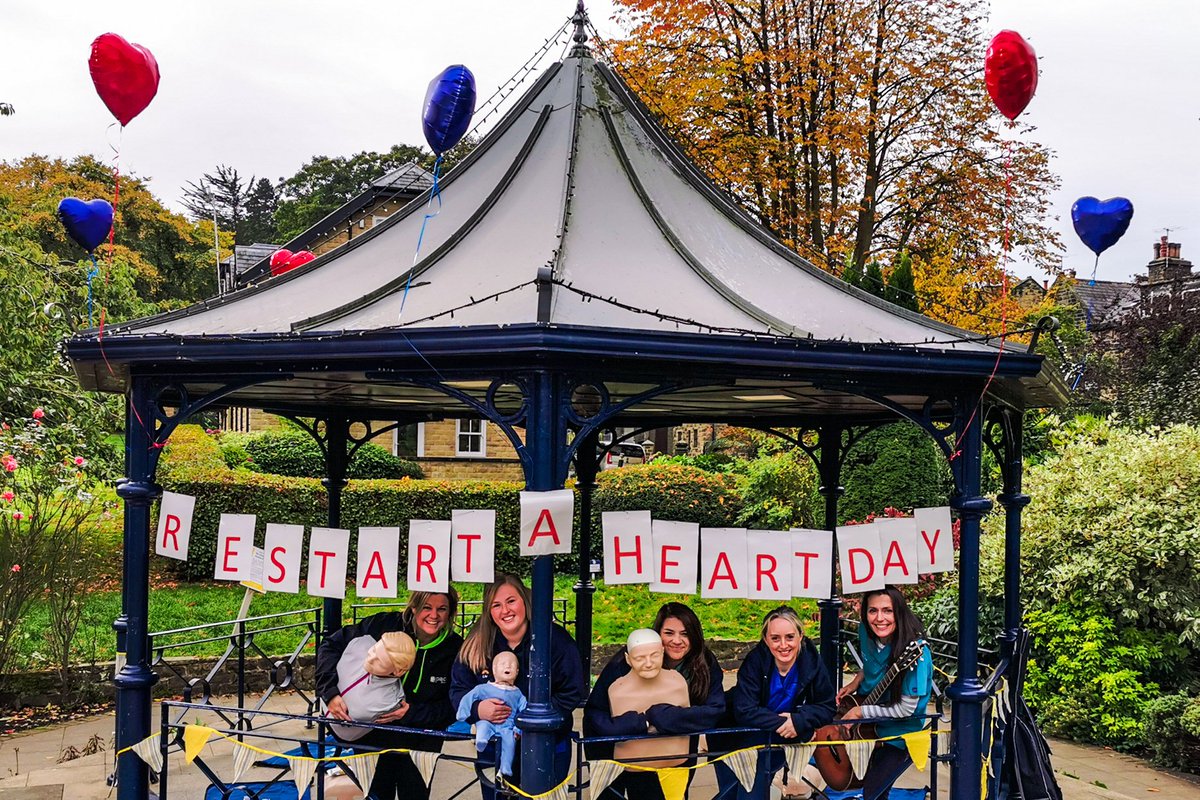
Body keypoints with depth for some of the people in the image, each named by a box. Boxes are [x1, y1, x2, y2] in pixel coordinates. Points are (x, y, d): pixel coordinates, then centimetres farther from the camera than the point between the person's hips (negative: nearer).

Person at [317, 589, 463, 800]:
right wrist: (330, 692, -23)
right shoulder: (384, 625, -15)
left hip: (421, 743, 0)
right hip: (373, 734, 0)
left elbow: (452, 707, -10)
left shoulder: (456, 649, -13)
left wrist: (412, 713, -24)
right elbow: (332, 645, -10)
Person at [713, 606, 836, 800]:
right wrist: (782, 722, -28)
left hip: (784, 740, 1)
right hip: (745, 738, -1)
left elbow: (826, 708, -7)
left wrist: (798, 721, -23)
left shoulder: (812, 661, -13)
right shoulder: (755, 661, -20)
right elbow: (744, 711, -23)